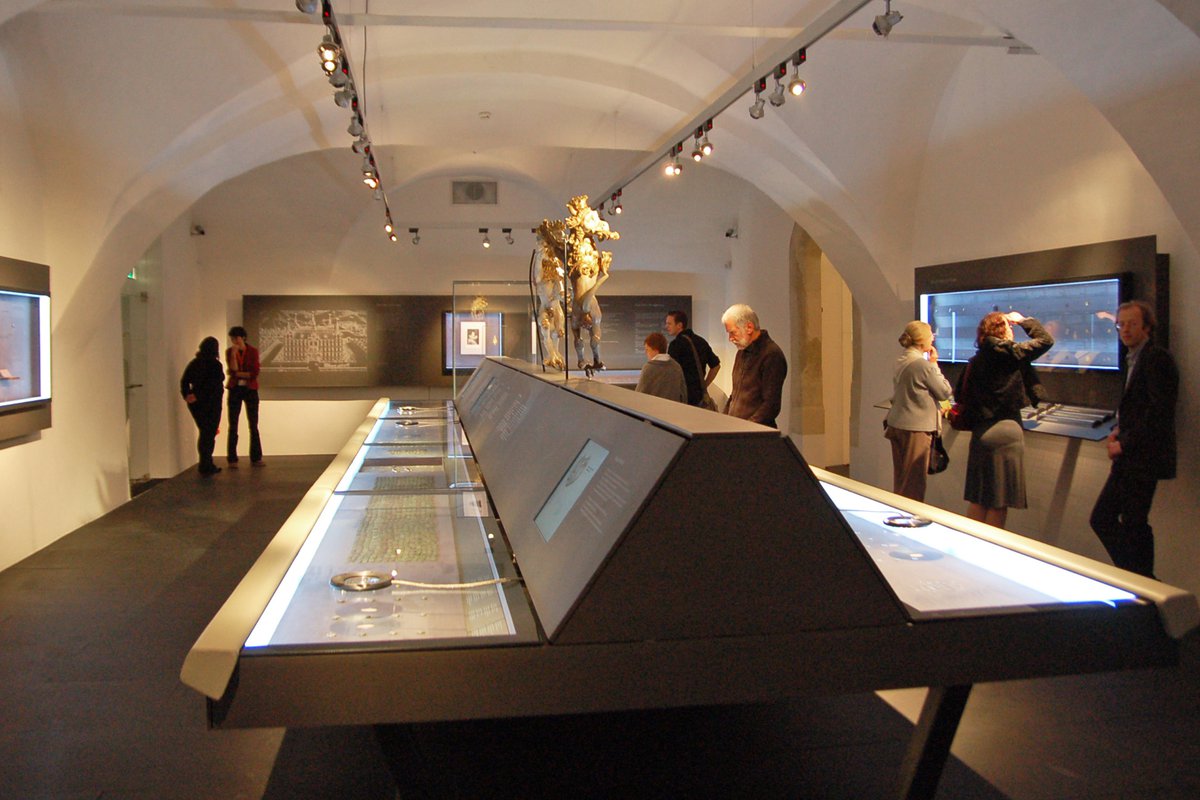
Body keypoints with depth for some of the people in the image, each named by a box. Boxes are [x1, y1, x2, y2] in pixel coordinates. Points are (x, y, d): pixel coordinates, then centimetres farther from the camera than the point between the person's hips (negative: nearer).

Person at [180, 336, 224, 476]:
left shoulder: (193, 363, 6)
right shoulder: (215, 365, -13)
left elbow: (184, 381, 1)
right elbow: (212, 386, -22)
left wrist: (186, 395, -9)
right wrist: (197, 396, -19)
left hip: (196, 403, 6)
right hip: (211, 403, -6)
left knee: (204, 432, 17)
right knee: (209, 434, 2)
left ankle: (207, 465, 24)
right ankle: (206, 467, 3)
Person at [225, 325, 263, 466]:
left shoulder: (253, 351, -2)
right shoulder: (229, 351, 1)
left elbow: (255, 373, -11)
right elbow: (233, 370, -13)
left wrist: (237, 374, -12)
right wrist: (234, 353, -19)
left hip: (250, 390, 0)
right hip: (235, 390, 1)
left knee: (253, 425, 3)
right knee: (233, 425, 2)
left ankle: (256, 458, 9)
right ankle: (232, 459, 6)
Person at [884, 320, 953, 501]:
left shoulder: (901, 361, 8)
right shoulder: (923, 364, -17)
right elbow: (945, 392, -8)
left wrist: (935, 408, 19)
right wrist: (935, 365, -2)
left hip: (896, 425, 8)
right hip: (916, 428, -8)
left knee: (900, 479, 15)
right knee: (914, 481, 1)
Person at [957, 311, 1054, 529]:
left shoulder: (976, 360, 7)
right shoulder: (1009, 354, -9)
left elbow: (960, 395, 10)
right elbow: (1046, 340, -1)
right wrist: (1024, 320, 12)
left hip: (980, 432, 6)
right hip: (1005, 432, -6)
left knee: (978, 500, 12)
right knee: (998, 503, 1)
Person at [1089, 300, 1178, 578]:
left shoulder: (1157, 359, -12)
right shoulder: (1134, 359, 17)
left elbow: (1160, 412, -20)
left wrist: (1125, 443, -16)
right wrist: (1119, 432, 8)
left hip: (1144, 458, -10)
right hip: (1129, 460, 10)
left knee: (1134, 525, -4)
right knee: (1101, 518, 12)